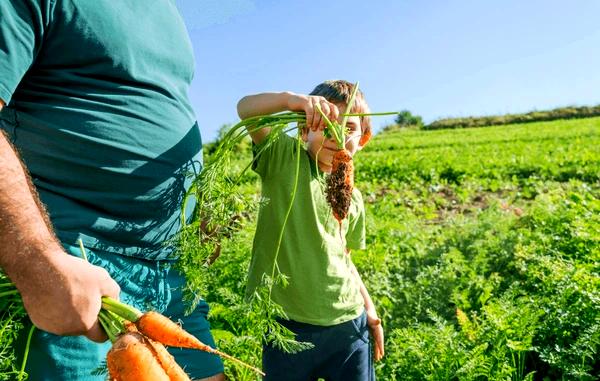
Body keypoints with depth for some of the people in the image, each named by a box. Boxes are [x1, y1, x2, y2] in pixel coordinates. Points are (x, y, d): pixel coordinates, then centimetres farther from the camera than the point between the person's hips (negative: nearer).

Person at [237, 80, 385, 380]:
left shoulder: (353, 198, 8)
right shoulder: (284, 159, -4)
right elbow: (245, 108, -18)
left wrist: (368, 306, 15)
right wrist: (289, 99, -36)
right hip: (285, 325, -3)